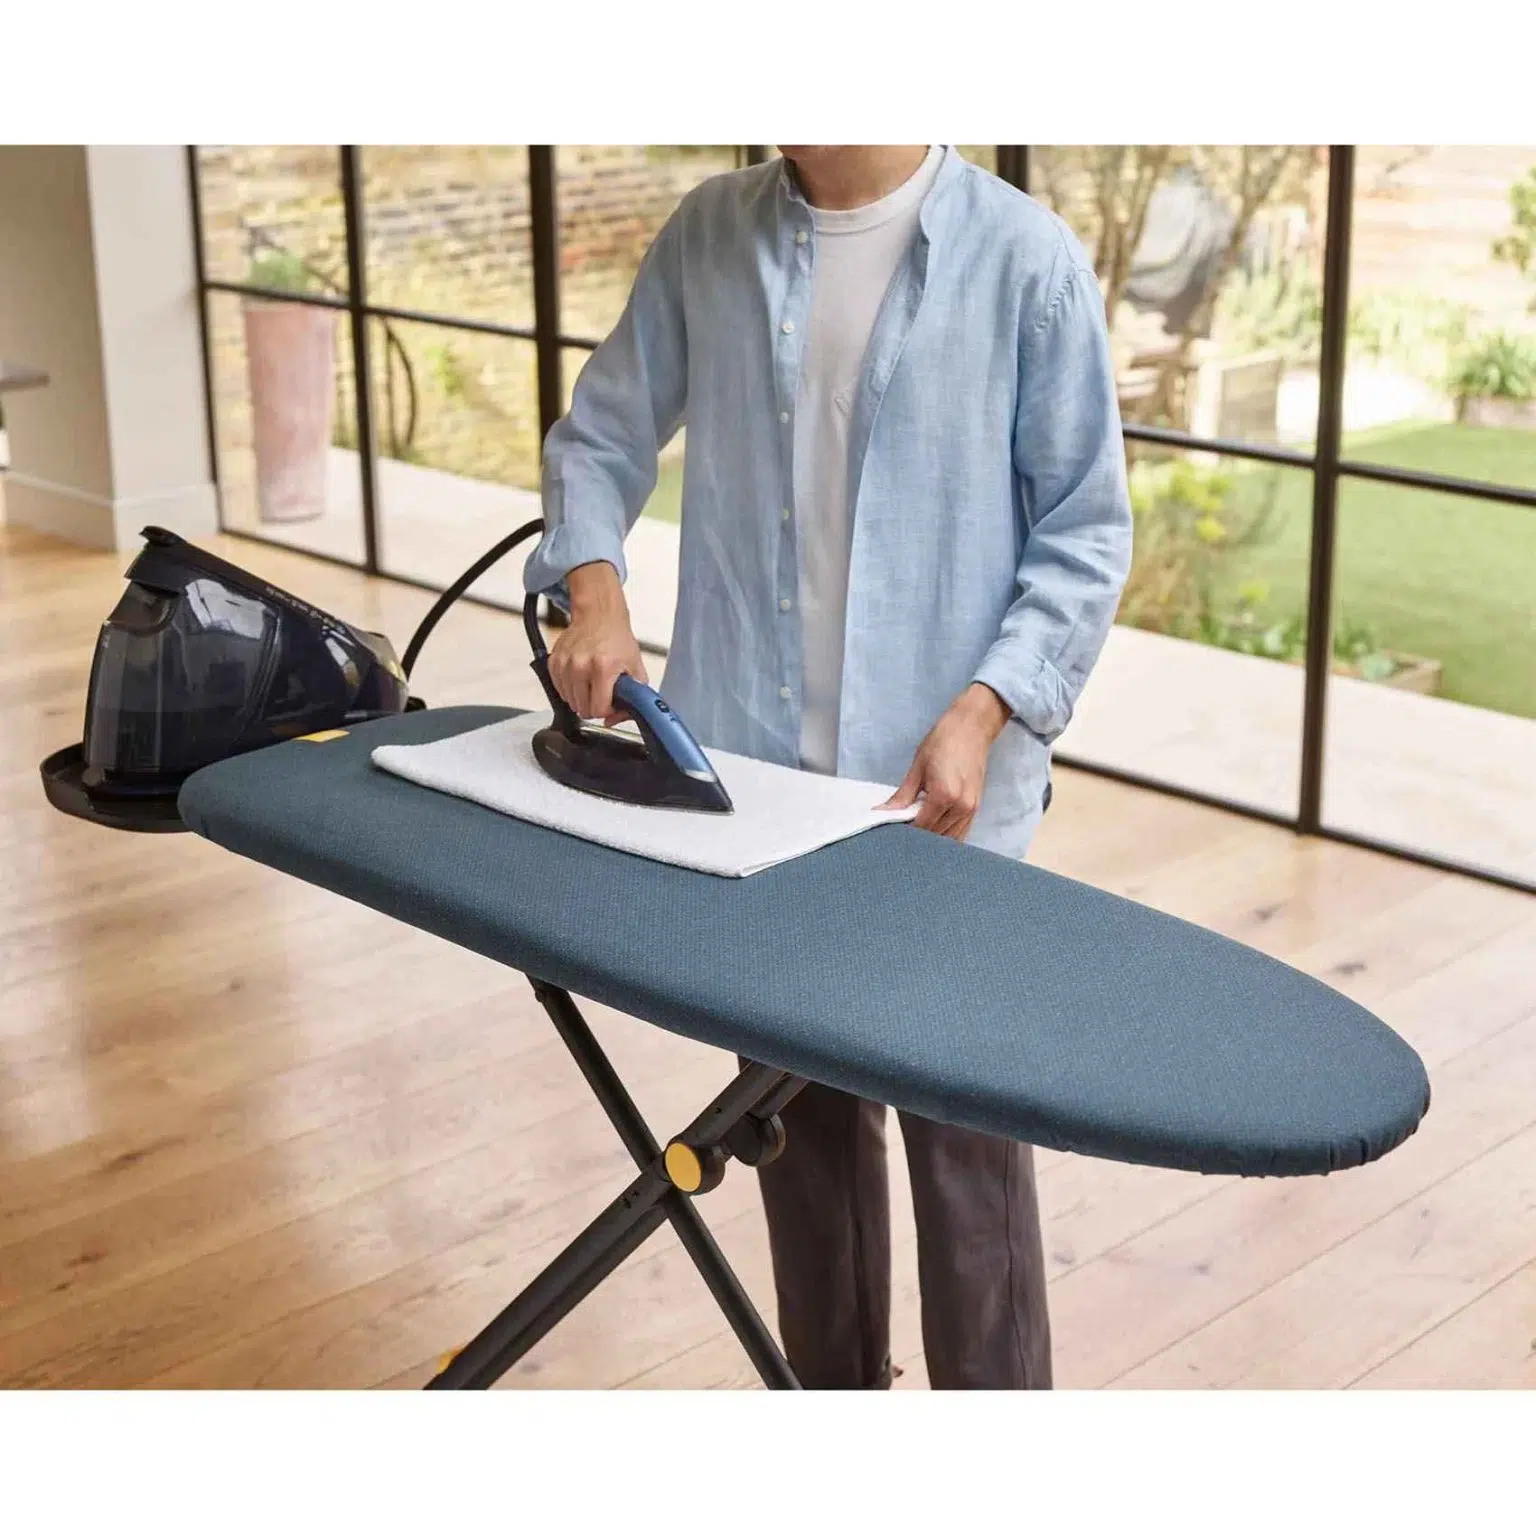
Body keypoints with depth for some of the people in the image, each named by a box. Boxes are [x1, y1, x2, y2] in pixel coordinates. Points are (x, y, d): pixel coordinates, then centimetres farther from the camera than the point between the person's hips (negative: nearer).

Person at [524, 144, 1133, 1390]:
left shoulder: (1026, 259, -7)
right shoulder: (708, 238, 4)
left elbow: (1085, 532, -4)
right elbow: (600, 436, 13)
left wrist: (985, 710, -16)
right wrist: (595, 588, -5)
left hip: (940, 785, -4)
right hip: (750, 766, 4)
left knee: (962, 1132, 2)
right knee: (798, 1111, 16)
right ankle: (834, 1383, 35)